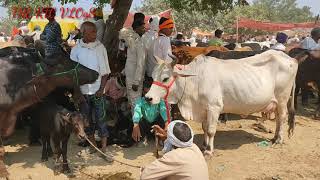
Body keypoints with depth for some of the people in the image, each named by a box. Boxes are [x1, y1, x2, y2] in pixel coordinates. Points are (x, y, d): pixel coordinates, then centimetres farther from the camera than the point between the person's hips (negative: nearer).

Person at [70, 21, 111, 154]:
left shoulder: (100, 47, -2)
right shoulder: (76, 50, -1)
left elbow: (105, 71, 0)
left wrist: (101, 89, -8)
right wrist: (77, 93, -4)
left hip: (97, 91, -1)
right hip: (83, 92, 1)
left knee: (100, 118, 0)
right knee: (87, 119, 10)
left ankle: (104, 147, 9)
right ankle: (93, 144, 25)